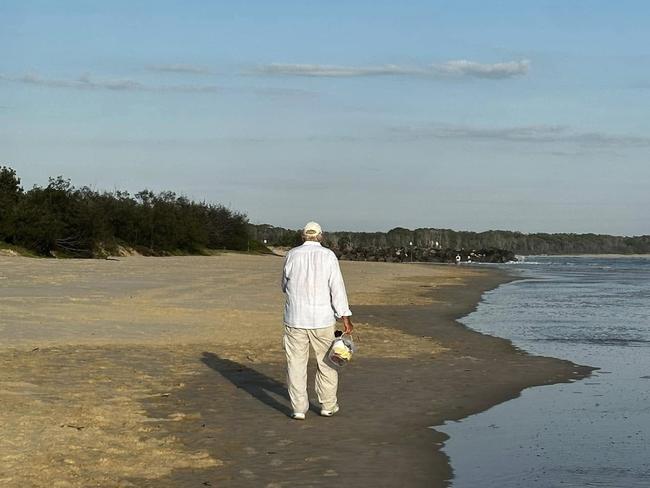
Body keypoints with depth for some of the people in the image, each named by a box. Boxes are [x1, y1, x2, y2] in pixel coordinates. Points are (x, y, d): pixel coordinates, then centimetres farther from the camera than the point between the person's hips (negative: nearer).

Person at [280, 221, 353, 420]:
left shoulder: (292, 255, -1)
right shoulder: (328, 256, -5)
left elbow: (285, 286, 11)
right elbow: (337, 288, -9)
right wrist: (345, 318, -7)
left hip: (295, 319, 0)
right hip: (322, 320, 0)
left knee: (296, 364, 6)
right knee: (326, 362, 14)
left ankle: (299, 408, 5)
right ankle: (328, 405, 20)